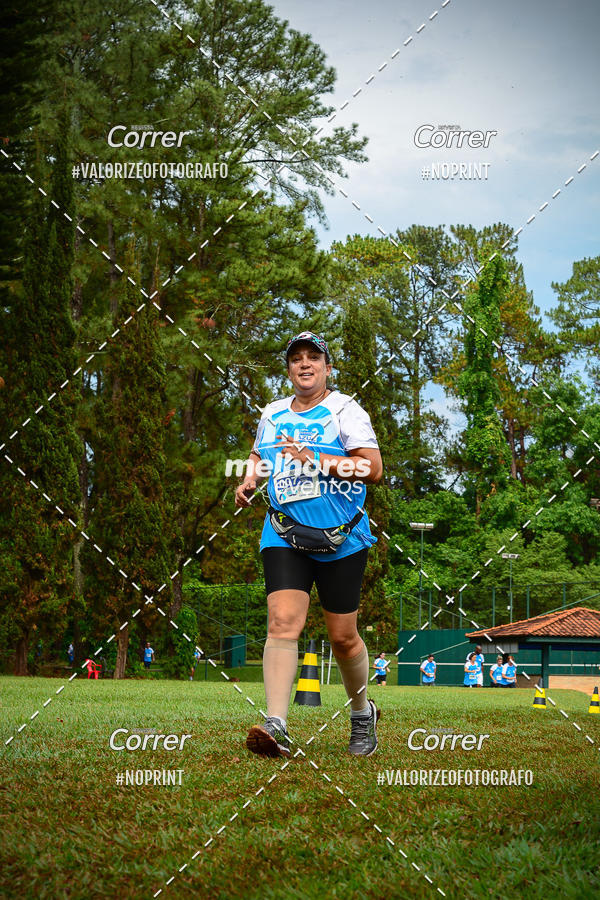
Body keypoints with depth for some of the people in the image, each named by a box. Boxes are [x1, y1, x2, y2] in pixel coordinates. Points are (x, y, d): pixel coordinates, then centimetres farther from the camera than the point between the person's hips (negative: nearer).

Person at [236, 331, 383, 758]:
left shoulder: (346, 410, -3)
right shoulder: (273, 414, 12)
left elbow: (373, 468, -14)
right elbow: (258, 454, 32)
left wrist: (314, 460, -20)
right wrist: (248, 482, 10)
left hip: (342, 540, -3)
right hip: (284, 537, 3)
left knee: (343, 636, 6)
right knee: (283, 622, -16)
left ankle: (363, 712, 32)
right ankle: (277, 727, -24)